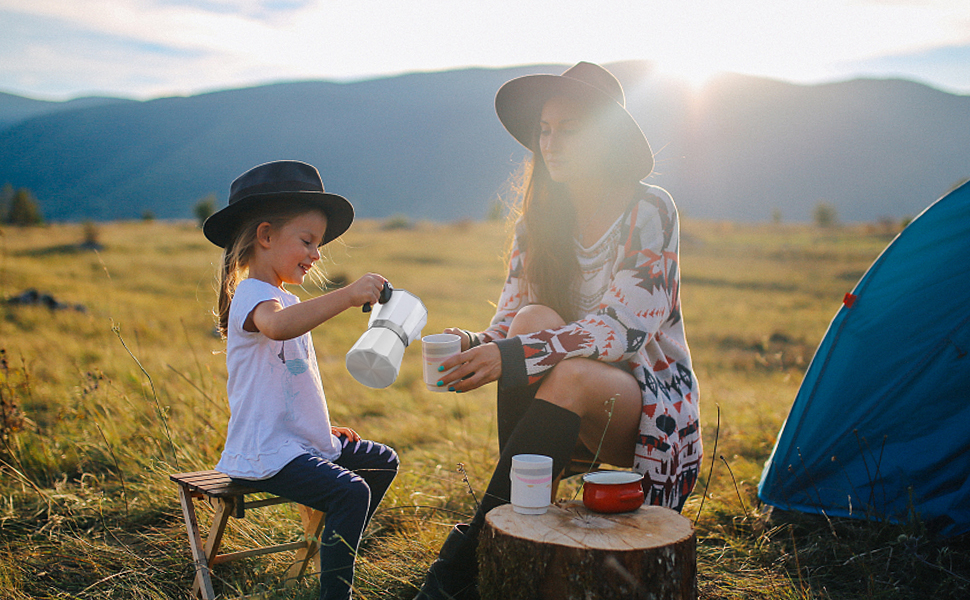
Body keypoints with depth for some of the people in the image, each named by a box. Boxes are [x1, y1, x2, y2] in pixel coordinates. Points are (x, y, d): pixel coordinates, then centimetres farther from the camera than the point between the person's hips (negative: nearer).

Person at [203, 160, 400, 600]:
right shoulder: (253, 295, -14)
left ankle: (340, 550, 28)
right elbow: (277, 326, -41)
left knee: (382, 460, 19)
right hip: (266, 455, -10)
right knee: (352, 492, -27)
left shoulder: (284, 299, 20)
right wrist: (347, 295, -45)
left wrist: (325, 429, 20)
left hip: (303, 440, 11)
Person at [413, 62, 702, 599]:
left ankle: (468, 552, -29)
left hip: (651, 403, -4)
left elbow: (623, 331, -23)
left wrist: (513, 357, -34)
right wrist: (476, 347, -26)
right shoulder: (538, 219, 3)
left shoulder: (649, 212, -12)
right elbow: (510, 320, -2)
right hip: (574, 412, 4)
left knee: (571, 376, -36)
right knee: (534, 320, -27)